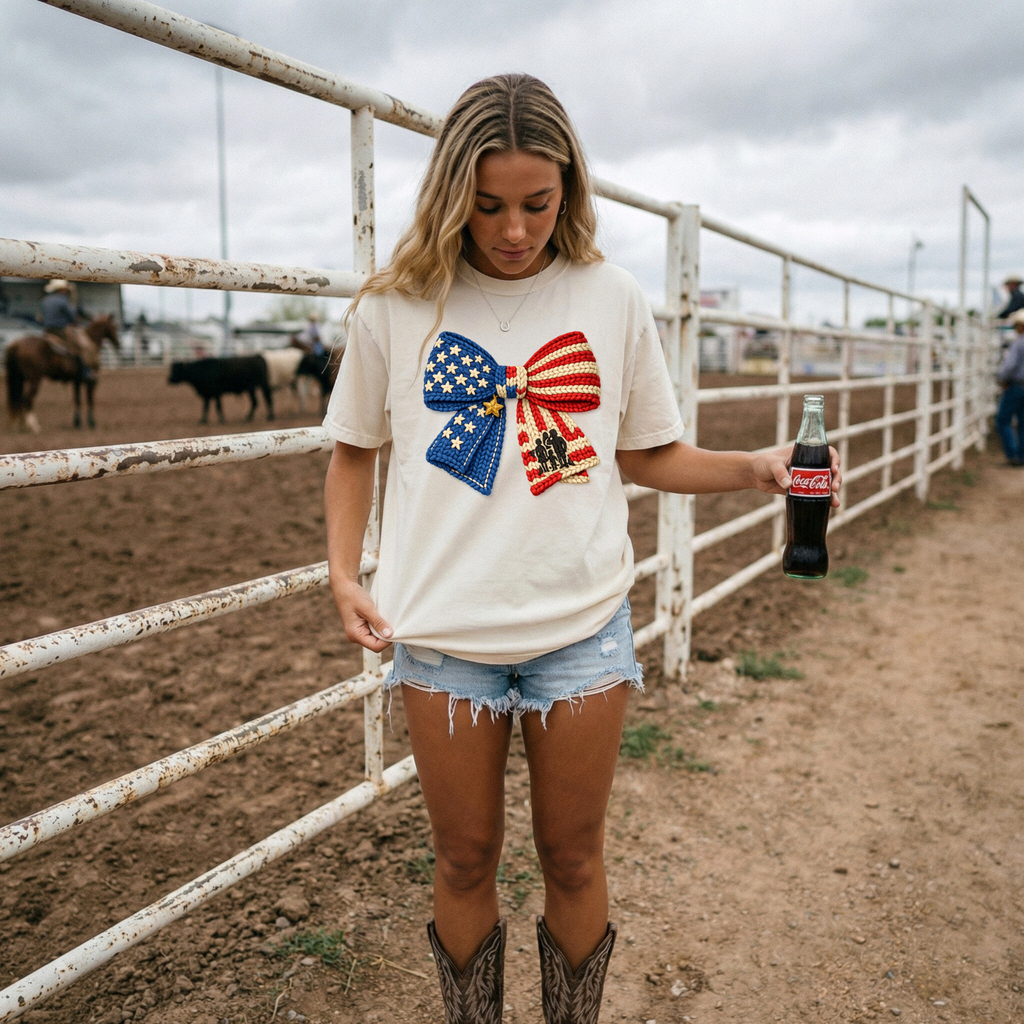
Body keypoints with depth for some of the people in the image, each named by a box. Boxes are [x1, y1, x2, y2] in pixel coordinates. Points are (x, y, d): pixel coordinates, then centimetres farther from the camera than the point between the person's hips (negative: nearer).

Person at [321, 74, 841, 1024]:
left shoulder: (611, 299, 0)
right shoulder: (396, 306, -2)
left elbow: (647, 453, 7)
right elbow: (354, 449, 8)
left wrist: (758, 468, -7)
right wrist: (343, 572, -3)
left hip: (582, 625, 1)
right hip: (443, 631, 0)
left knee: (572, 858, 15)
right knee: (464, 861, 15)